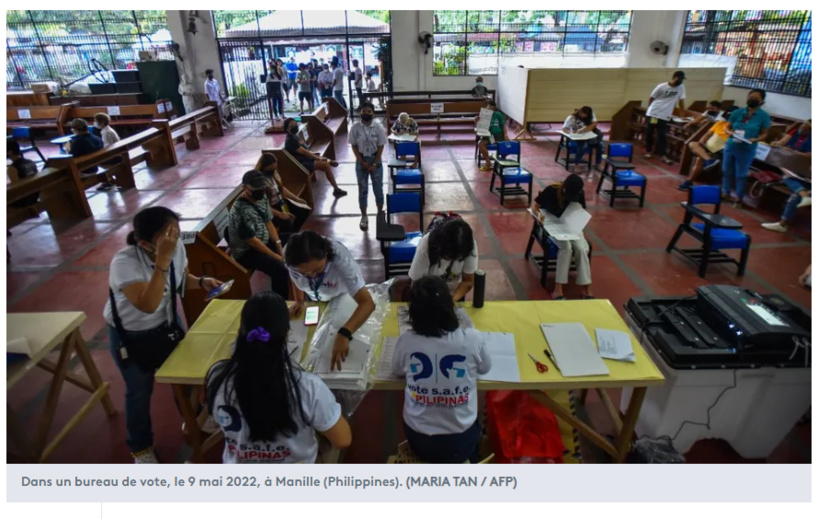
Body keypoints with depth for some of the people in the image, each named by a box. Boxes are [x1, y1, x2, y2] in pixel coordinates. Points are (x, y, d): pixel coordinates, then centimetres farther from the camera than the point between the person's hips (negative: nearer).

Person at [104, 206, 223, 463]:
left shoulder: (177, 247, -18)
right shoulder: (124, 263, -35)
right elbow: (147, 305, -47)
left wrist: (201, 282, -20)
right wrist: (162, 259, -51)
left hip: (166, 322, 5)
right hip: (130, 335, -5)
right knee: (139, 390, 9)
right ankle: (140, 447, 36)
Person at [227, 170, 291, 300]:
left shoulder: (262, 198, -2)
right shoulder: (240, 210, -27)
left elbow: (269, 223, 5)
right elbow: (252, 241, -23)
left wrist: (280, 247, -6)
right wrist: (276, 256, -18)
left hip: (265, 241, 9)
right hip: (246, 252, -9)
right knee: (280, 269, -31)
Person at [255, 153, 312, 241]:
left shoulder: (273, 173, 0)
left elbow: (282, 188, 14)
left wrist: (297, 199, 4)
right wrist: (280, 214, -31)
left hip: (281, 202, 8)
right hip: (270, 209, -8)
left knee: (305, 211, -1)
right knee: (287, 223, -29)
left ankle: (292, 233, 15)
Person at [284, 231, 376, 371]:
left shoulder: (340, 259, -47)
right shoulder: (290, 254, -37)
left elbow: (367, 303, -53)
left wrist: (344, 334, -66)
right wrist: (299, 300, -2)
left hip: (343, 298, -3)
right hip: (314, 299, 3)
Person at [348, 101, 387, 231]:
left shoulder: (378, 128, -8)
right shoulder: (355, 128, -7)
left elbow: (380, 147, -6)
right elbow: (354, 146, -3)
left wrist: (374, 164, -11)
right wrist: (362, 162, -10)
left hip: (376, 160, 0)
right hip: (361, 161, 0)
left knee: (378, 188, 8)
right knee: (362, 189, 7)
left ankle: (380, 214, 24)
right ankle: (364, 217, 19)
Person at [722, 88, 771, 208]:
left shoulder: (764, 116, -3)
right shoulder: (738, 112, 1)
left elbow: (764, 134, 1)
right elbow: (727, 128, 6)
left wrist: (755, 139, -20)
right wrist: (730, 133, -16)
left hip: (747, 150, -3)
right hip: (731, 146, 3)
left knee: (741, 174, 3)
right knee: (726, 171, 12)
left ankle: (738, 198, 15)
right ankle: (725, 193, 27)